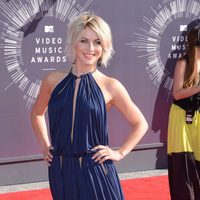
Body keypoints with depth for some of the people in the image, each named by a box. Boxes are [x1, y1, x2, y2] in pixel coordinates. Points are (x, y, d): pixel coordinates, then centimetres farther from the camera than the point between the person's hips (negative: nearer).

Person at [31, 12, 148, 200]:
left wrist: (120, 153, -1)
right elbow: (37, 113, 21)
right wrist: (45, 146, 12)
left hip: (95, 172, -2)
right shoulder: (53, 80, 1)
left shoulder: (110, 86, -5)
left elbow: (140, 124, 7)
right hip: (61, 172, 3)